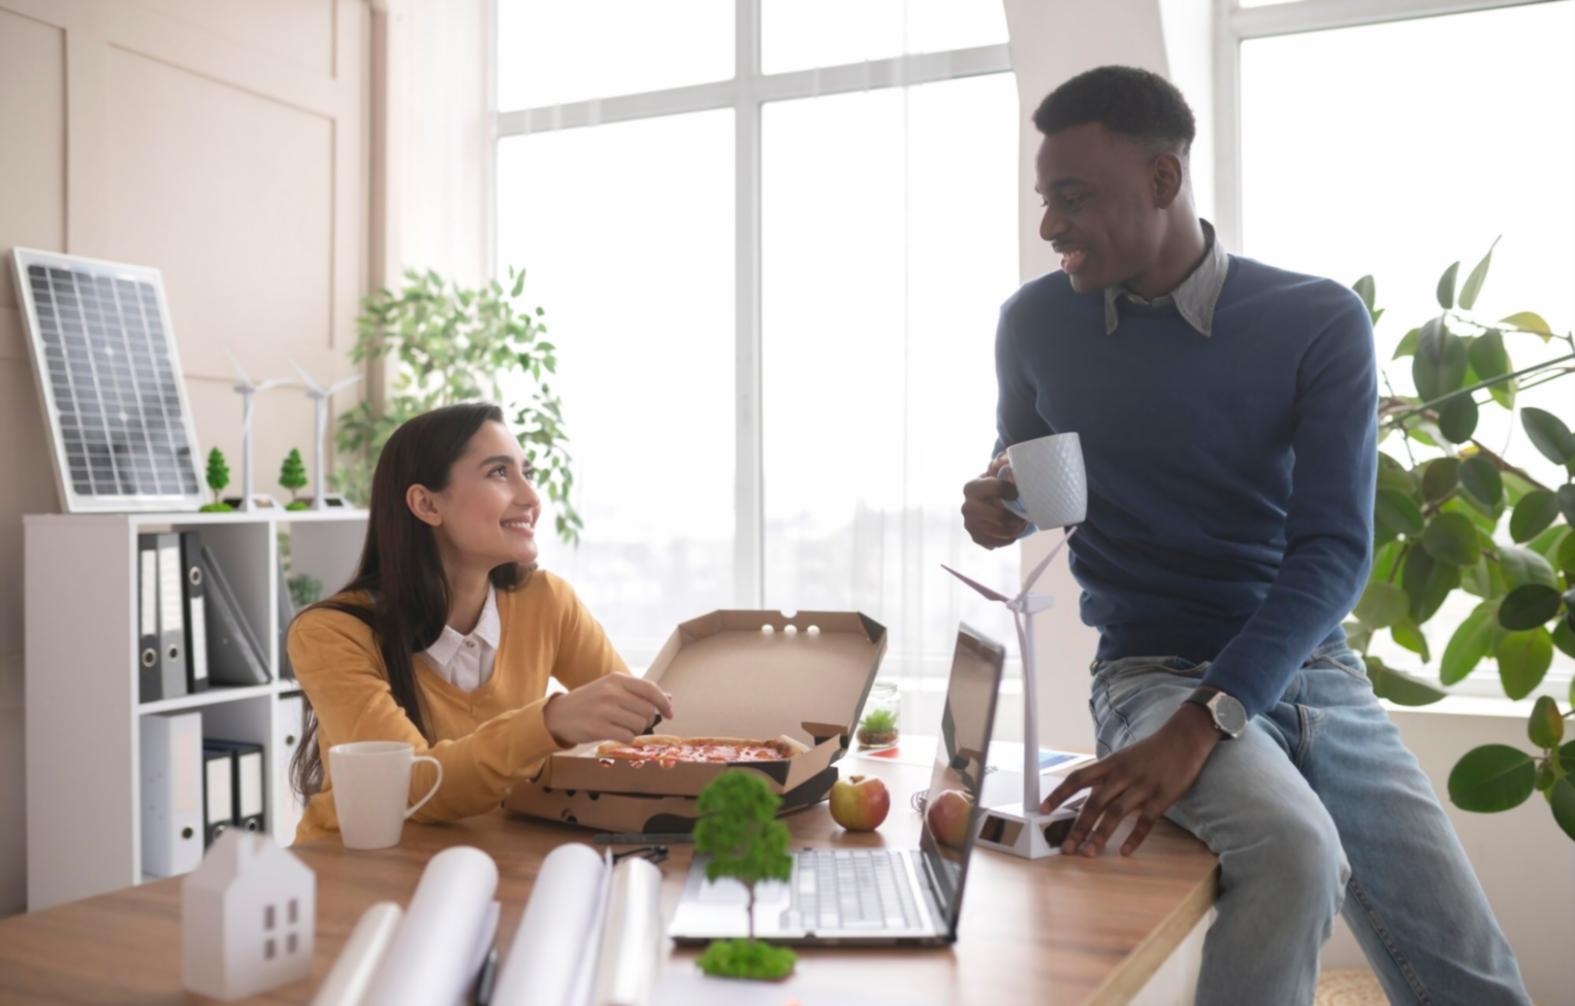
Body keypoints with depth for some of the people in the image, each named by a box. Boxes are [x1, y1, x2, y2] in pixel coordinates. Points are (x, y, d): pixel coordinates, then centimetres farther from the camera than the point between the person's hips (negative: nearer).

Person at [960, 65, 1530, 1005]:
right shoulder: (1037, 322, -1)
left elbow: (1335, 547, -13)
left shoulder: (1319, 322, -5)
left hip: (1313, 671, 2)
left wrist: (1204, 722, -26)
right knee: (1293, 846, -32)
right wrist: (998, 509, -9)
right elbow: (1020, 460, 18)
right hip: (1154, 670, -1)